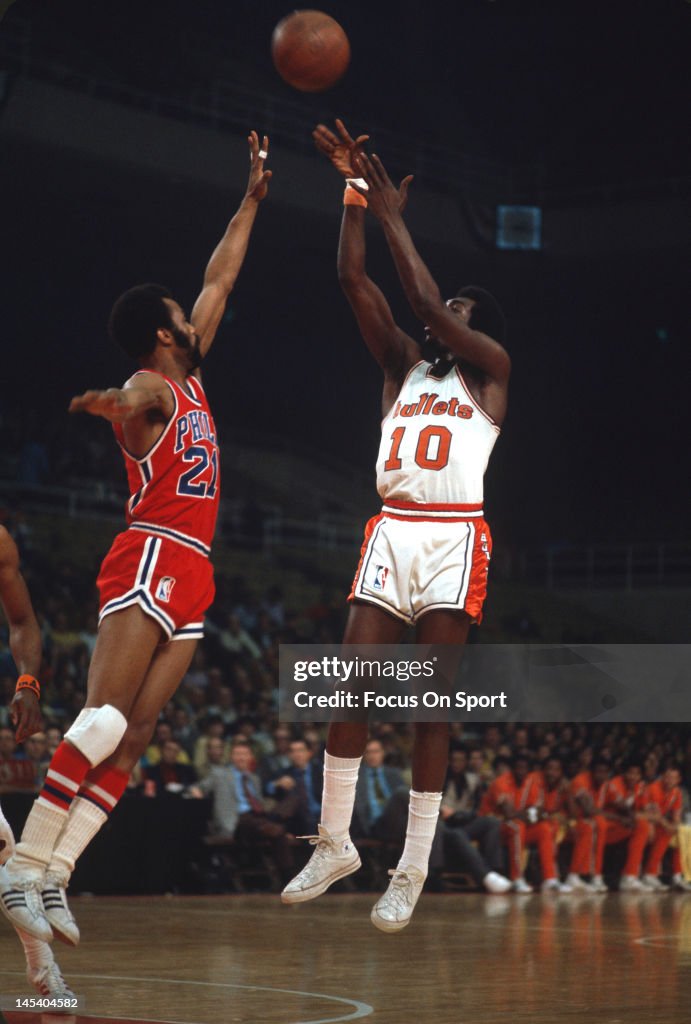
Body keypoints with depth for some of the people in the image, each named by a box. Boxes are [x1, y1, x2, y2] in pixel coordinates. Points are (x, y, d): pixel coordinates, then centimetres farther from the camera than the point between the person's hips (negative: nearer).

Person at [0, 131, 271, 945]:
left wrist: (252, 200, 29)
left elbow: (219, 280, 27)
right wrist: (105, 401, -56)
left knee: (134, 737, 0)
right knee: (105, 720, -17)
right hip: (151, 563, -9)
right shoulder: (148, 387, -6)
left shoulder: (188, 376, 19)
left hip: (188, 579, 9)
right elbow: (128, 402, -31)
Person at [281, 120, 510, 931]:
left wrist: (391, 214, -3)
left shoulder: (491, 369, 6)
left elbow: (426, 302, -8)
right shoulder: (405, 366, 18)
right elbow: (353, 282, 9)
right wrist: (354, 189, 4)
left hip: (453, 538, -4)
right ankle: (334, 844, 8)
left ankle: (413, 871, -2)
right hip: (391, 533, 5)